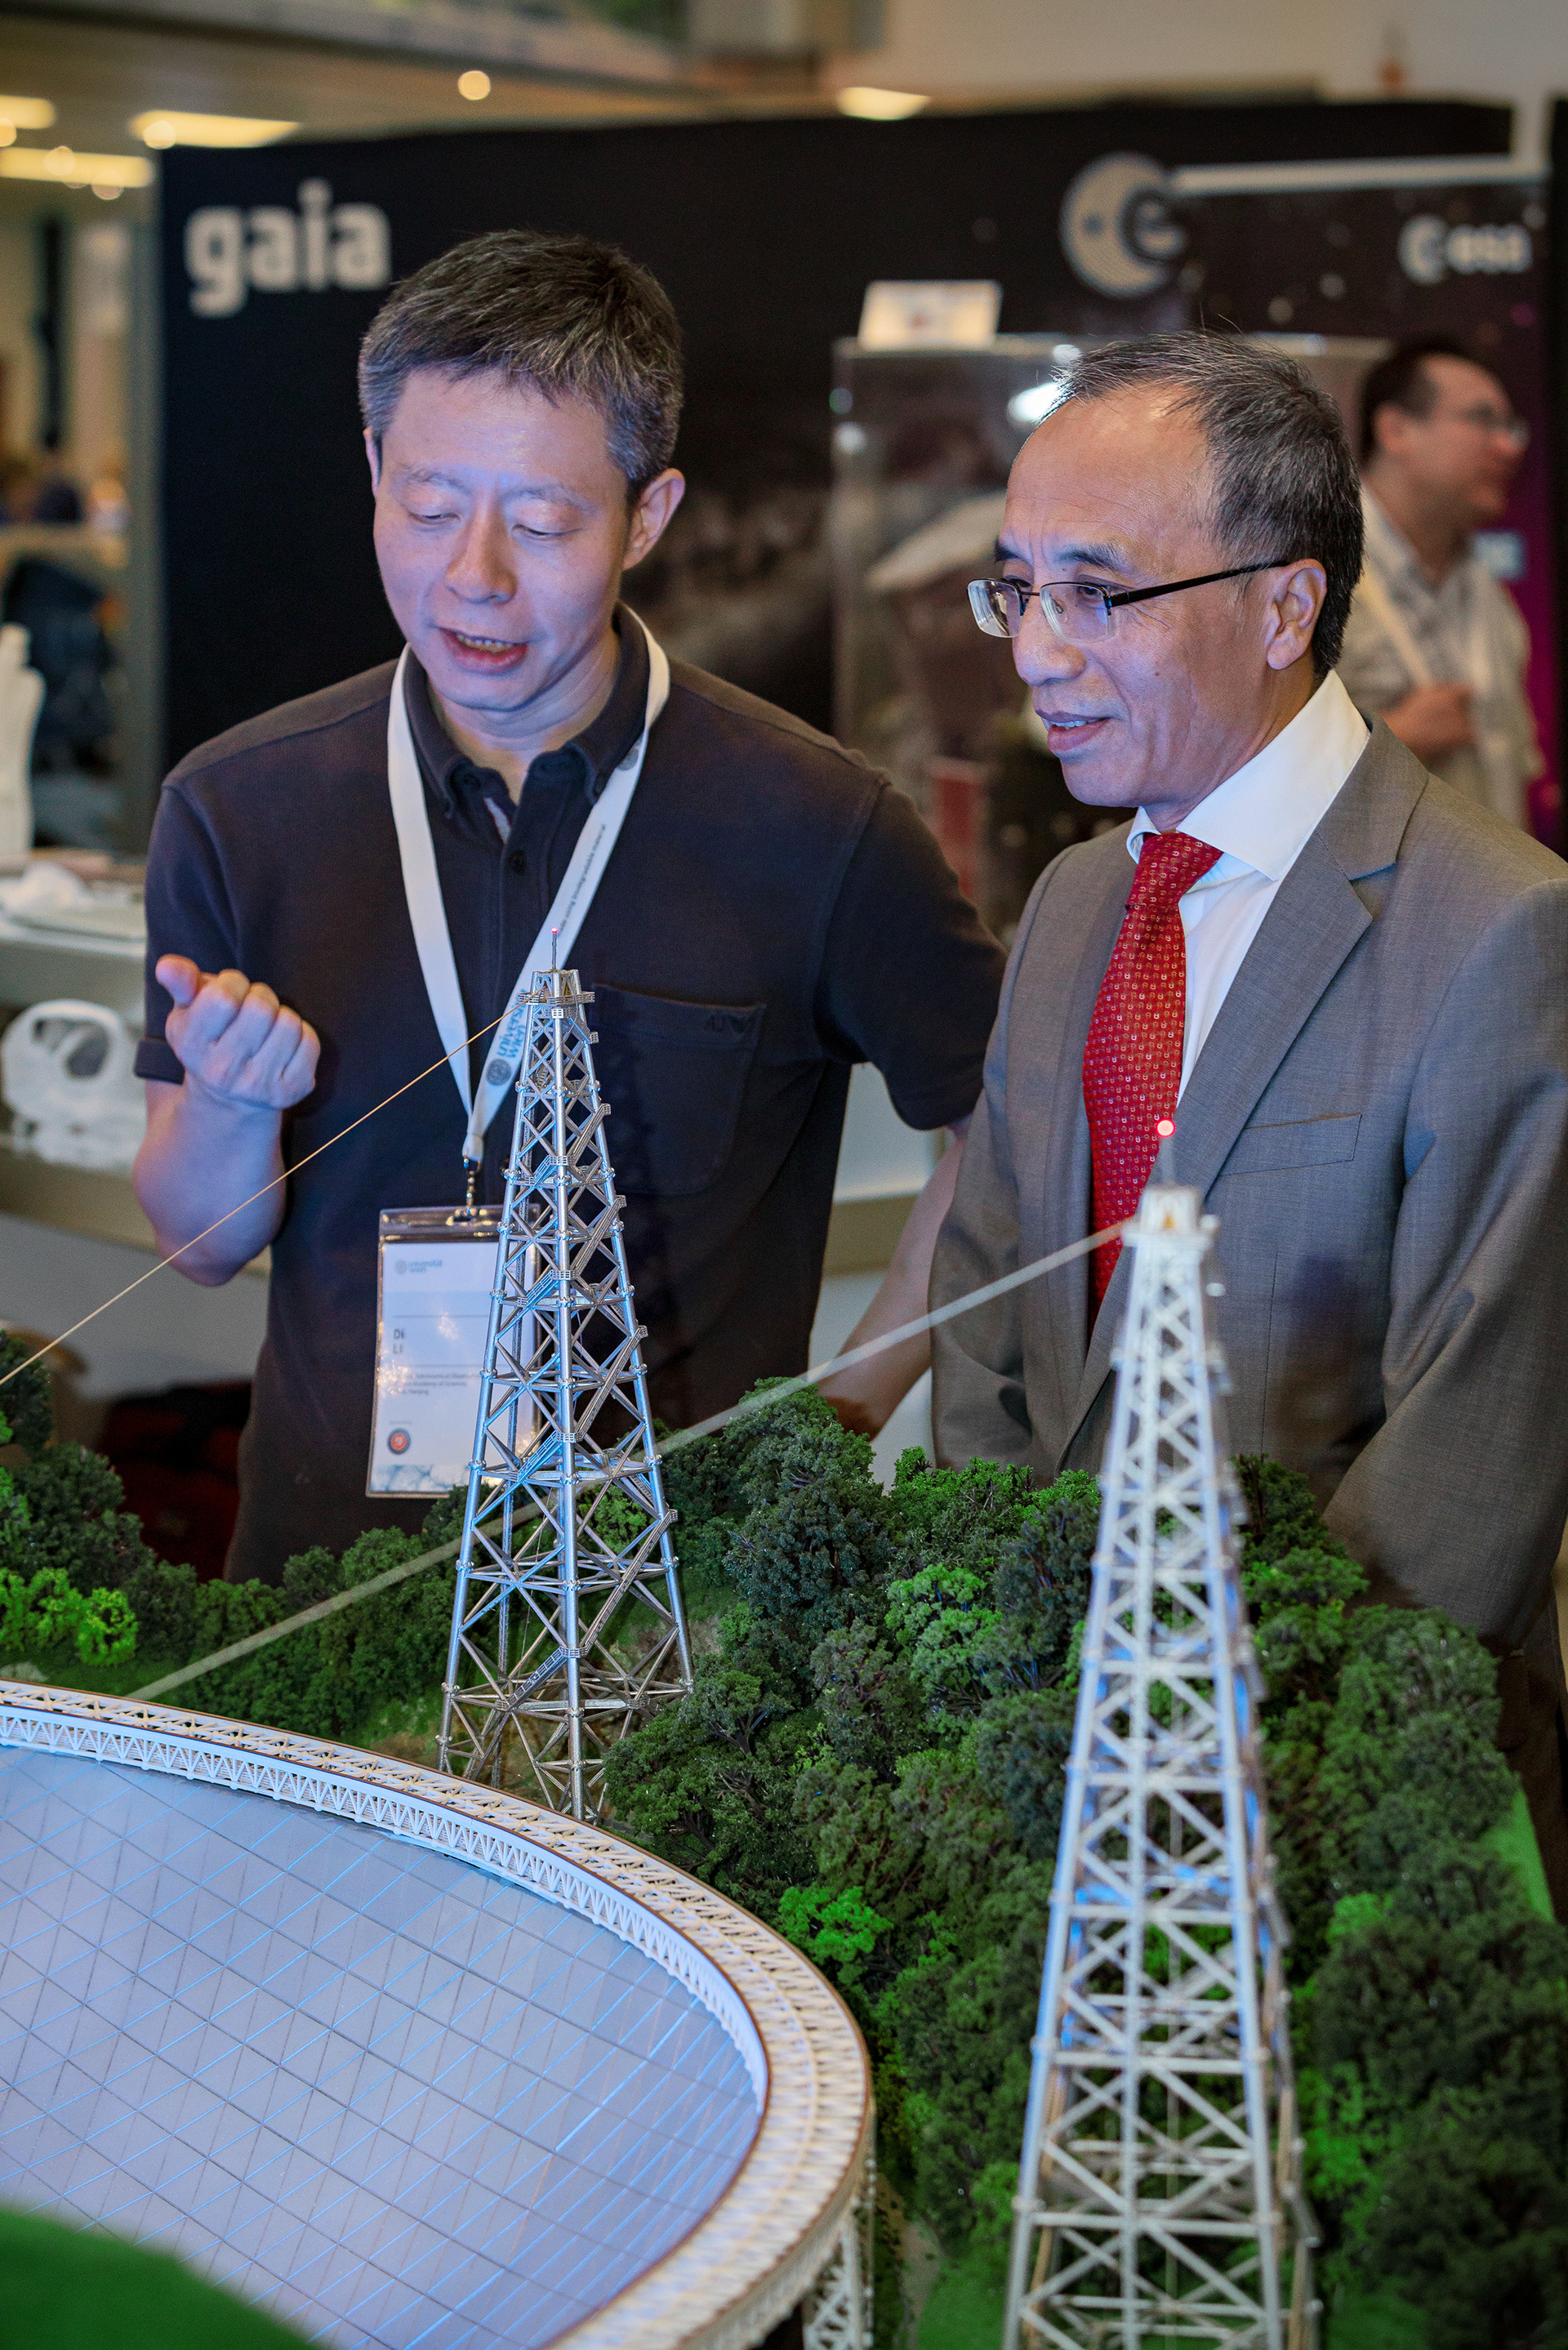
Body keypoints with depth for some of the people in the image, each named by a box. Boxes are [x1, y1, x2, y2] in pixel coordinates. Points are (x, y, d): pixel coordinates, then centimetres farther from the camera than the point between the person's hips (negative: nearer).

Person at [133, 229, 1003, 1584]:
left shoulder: (811, 825, -9)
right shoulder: (238, 811, 0)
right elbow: (204, 1244, 7)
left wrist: (844, 1425, 1)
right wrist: (226, 1104, -13)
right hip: (329, 1539, 2)